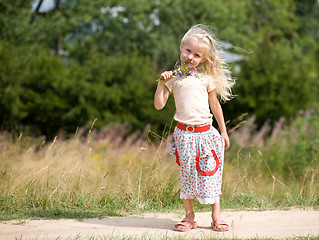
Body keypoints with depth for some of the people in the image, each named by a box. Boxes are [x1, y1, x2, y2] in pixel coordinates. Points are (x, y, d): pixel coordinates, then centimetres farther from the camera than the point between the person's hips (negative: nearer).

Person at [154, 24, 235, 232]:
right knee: (187, 175, 3)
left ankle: (216, 216, 12)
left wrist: (224, 132, 14)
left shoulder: (206, 78, 5)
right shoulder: (174, 77, 2)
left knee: (210, 174, 3)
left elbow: (215, 105, 13)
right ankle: (189, 217, 14)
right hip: (184, 133, -1)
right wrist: (161, 84, -13)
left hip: (206, 131, 1)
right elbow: (159, 105, -2)